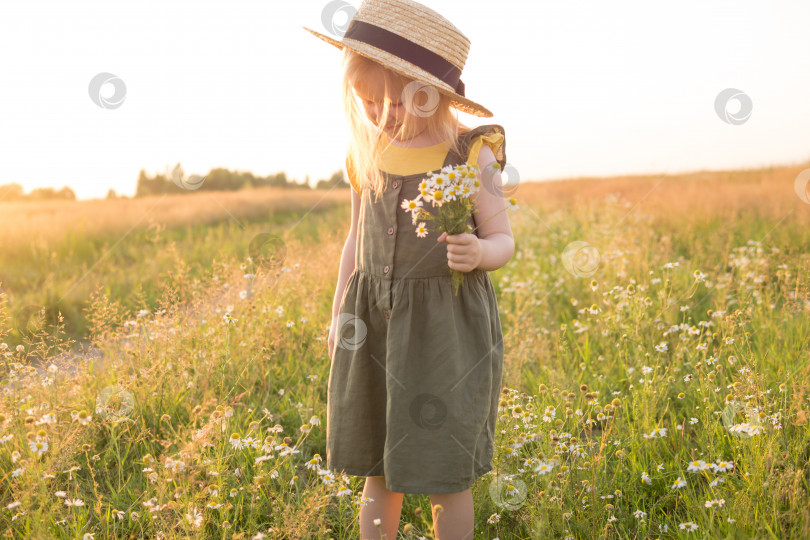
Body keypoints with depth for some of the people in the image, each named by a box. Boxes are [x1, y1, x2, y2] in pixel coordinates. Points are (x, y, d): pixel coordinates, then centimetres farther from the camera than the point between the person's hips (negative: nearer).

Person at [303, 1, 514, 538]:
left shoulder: (471, 155, -7)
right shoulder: (369, 156, 6)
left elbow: (504, 241, -3)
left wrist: (478, 253, -26)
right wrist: (340, 312, 11)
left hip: (449, 327, -4)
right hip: (373, 323, 4)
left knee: (445, 475, 4)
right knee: (377, 471, 11)